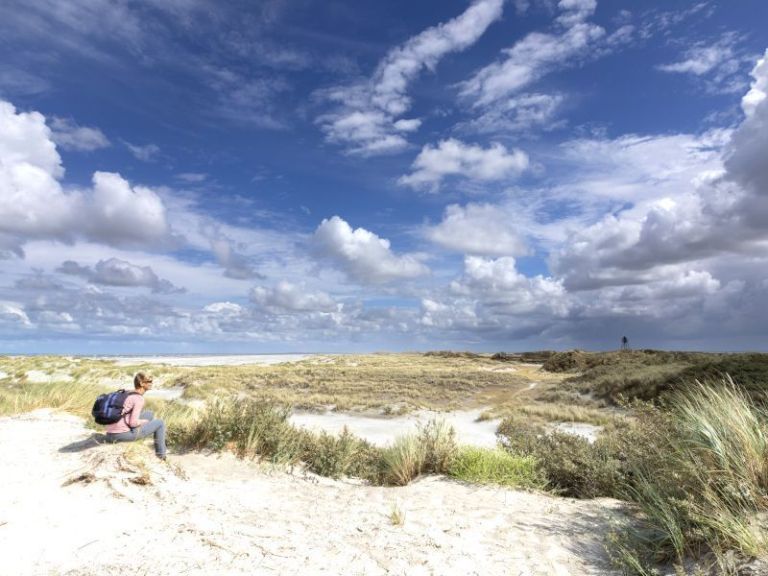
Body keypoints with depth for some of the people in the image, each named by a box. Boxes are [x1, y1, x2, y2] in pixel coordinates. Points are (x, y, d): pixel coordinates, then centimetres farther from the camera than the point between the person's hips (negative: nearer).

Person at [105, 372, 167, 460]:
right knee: (160, 423, 8)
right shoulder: (139, 399, -12)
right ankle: (161, 455, 16)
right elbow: (133, 422, -18)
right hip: (124, 434, -8)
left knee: (149, 414, 24)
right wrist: (144, 421, 2)